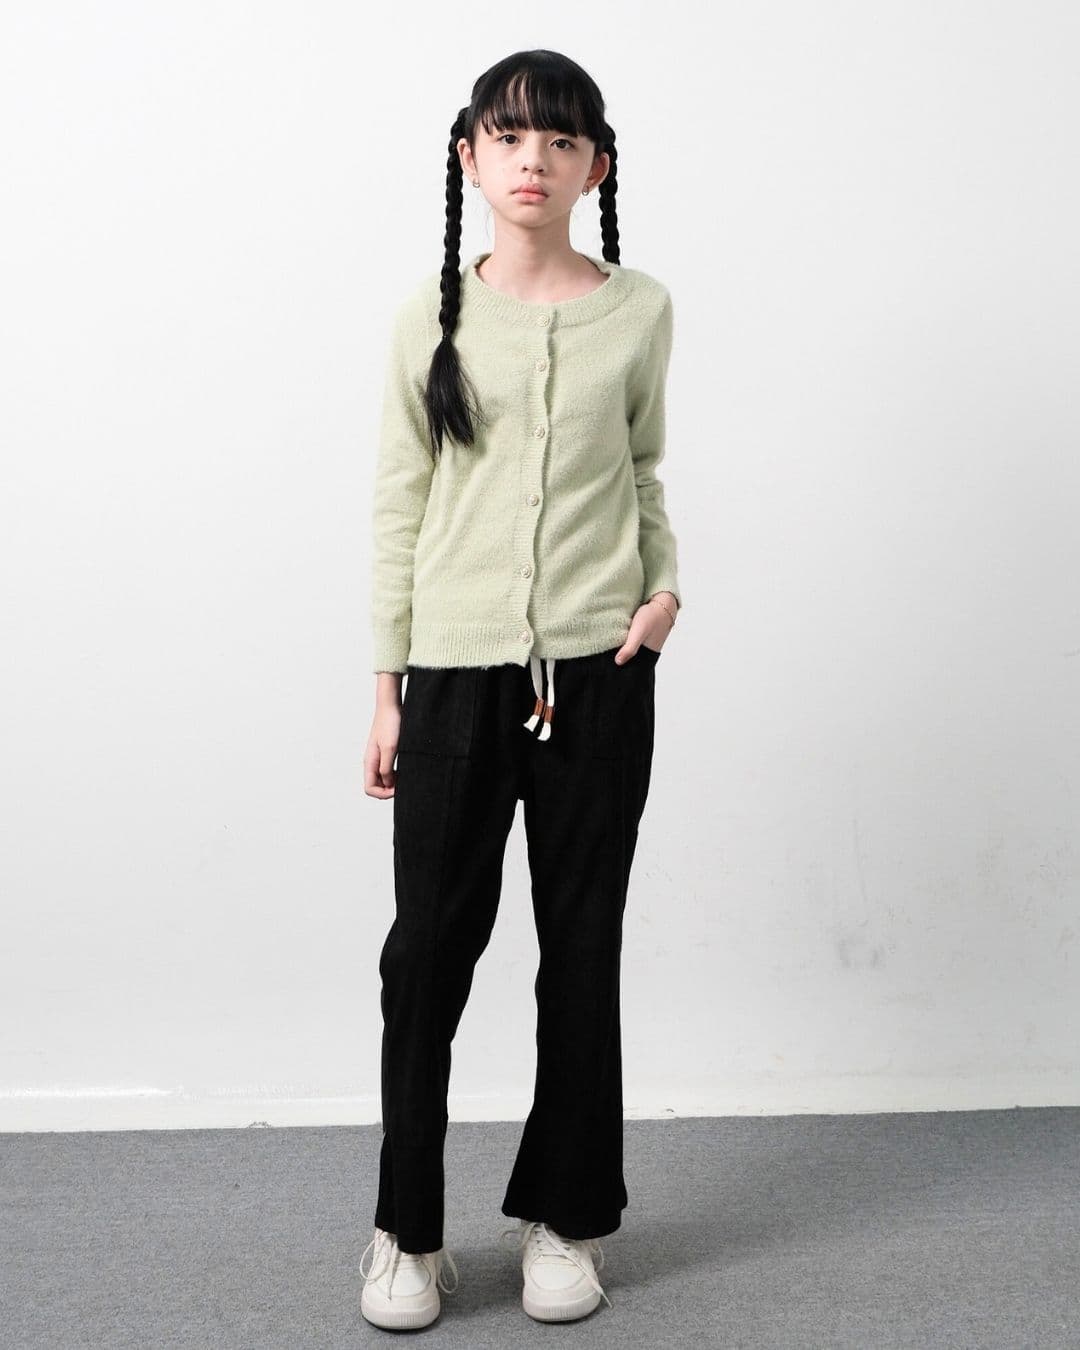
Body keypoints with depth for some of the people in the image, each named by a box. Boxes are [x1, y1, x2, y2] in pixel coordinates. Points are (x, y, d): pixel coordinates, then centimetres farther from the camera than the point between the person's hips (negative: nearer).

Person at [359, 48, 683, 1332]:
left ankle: (564, 1216, 26)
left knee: (582, 948, 9)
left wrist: (666, 582, -3)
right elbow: (398, 503, 5)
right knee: (427, 948, 4)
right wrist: (388, 686, 3)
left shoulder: (638, 310, 3)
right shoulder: (432, 313, 2)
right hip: (456, 671, 0)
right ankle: (408, 1231, 21)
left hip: (598, 672, 1)